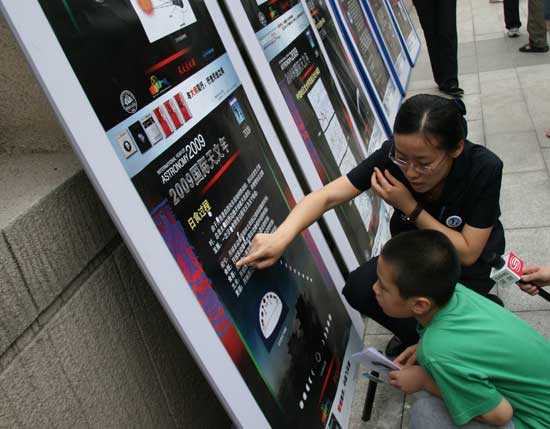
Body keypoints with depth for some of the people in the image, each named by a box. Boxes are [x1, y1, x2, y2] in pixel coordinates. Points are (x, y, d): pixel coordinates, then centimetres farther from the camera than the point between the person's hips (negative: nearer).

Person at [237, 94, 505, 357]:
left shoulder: (484, 168, -31)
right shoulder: (393, 155, -25)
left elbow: (467, 253, -24)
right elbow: (326, 196, -28)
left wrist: (410, 207, -34)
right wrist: (281, 236, -46)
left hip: (470, 260, -3)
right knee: (359, 289, -20)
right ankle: (414, 334, 10)